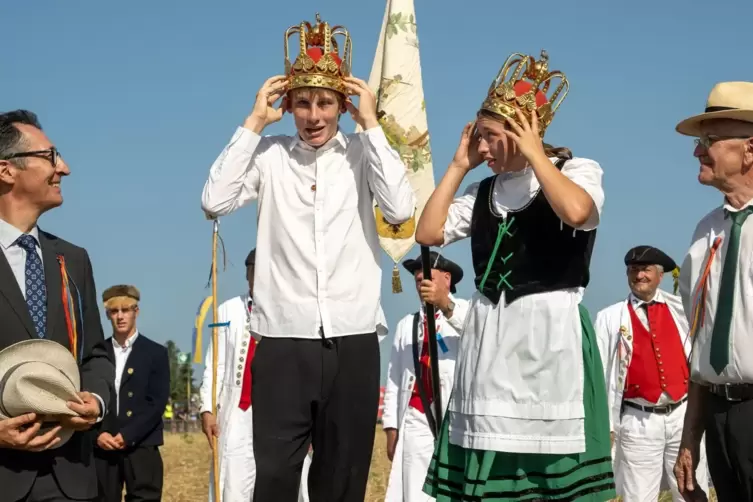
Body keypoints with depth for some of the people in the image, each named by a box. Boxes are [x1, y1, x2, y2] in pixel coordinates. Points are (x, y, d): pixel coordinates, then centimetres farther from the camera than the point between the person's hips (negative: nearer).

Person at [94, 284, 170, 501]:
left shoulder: (155, 353, 5)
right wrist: (98, 434, -9)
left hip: (142, 446, -2)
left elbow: (157, 403, -3)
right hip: (102, 447, 2)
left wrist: (127, 435, -12)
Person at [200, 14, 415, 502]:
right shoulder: (269, 154, 5)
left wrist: (371, 125, -8)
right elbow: (215, 202, -8)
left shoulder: (362, 154, 3)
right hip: (283, 340, 0)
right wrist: (254, 123, -4)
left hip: (352, 342, 0)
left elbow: (401, 209, -12)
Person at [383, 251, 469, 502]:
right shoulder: (406, 325, 22)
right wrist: (391, 427, 7)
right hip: (416, 422, 4)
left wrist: (445, 305, -31)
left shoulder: (464, 312, 10)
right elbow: (394, 378, 16)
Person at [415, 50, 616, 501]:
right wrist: (460, 166, 7)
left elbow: (576, 212, -23)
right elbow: (428, 233, 7)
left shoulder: (578, 170, -1)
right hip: (490, 334, 5)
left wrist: (535, 154, -12)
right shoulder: (485, 191, 14)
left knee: (552, 461, -1)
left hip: (549, 331, -5)